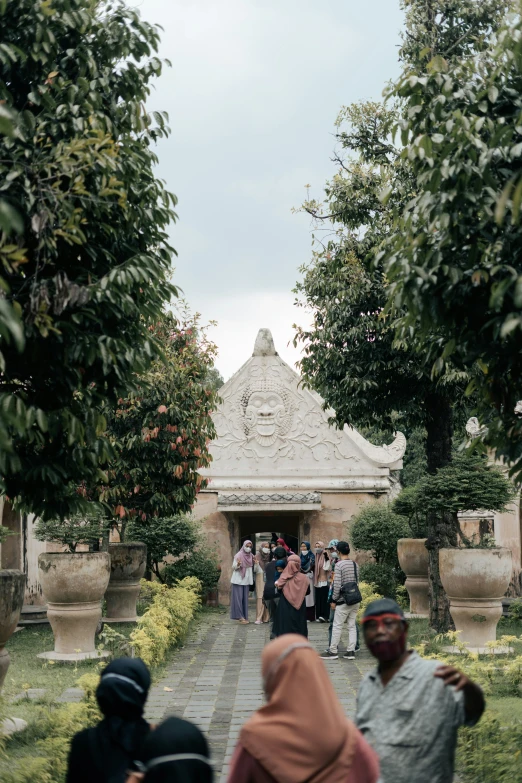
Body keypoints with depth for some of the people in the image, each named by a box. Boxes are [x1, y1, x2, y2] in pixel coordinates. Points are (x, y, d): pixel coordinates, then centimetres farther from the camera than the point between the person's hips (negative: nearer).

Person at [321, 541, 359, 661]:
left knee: (337, 626, 2)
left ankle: (333, 651, 6)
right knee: (352, 626, 10)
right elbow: (357, 581, 12)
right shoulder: (355, 564, 6)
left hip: (343, 601, -6)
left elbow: (337, 585, -15)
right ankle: (351, 651, 10)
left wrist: (334, 600, -7)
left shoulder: (339, 565, -13)